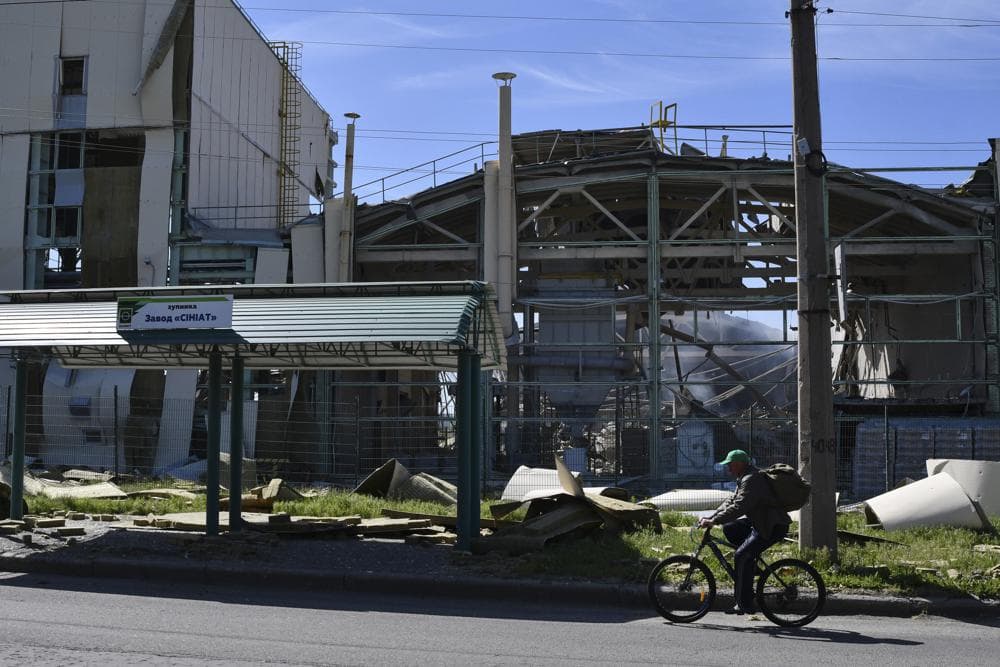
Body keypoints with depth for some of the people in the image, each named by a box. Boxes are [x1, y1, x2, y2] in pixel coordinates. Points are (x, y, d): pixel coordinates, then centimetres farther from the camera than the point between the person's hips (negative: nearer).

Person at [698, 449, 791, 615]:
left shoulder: (752, 480, -20)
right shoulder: (744, 479, 14)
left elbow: (739, 507, -29)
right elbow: (731, 502, 15)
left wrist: (714, 521, -30)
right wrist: (710, 517, 4)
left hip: (774, 526, -11)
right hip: (760, 522, 11)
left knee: (742, 556, -17)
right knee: (729, 529, 6)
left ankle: (745, 604, -13)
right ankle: (750, 564, 11)